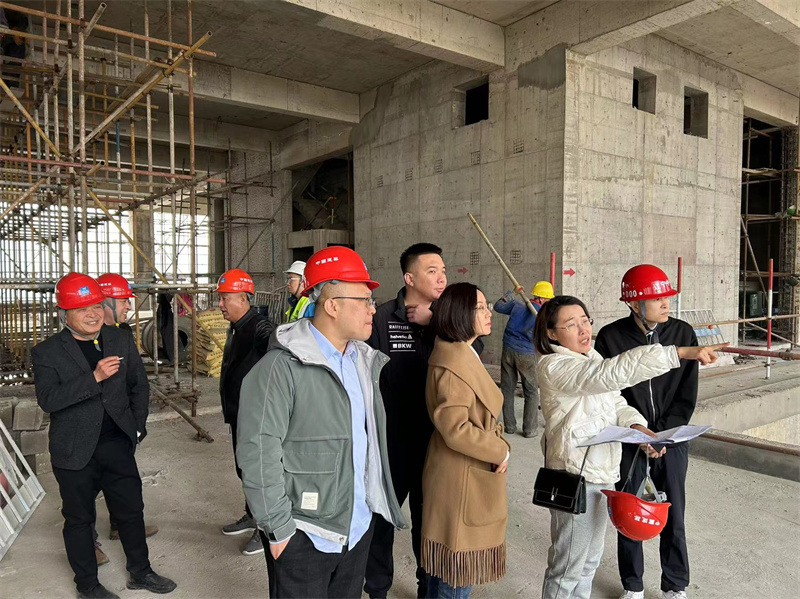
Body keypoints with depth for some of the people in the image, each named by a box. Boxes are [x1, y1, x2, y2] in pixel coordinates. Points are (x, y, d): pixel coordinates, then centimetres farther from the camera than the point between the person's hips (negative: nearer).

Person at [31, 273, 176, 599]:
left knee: (131, 511, 14)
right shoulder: (47, 352, -7)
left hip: (118, 446, 3)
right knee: (79, 519, 13)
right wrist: (94, 377, -28)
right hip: (75, 452, -2)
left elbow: (139, 386, 10)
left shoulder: (122, 341, 1)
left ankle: (140, 572, 34)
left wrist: (138, 427, 7)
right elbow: (48, 399, -20)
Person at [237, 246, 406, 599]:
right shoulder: (282, 367, -19)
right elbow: (258, 454, -19)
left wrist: (376, 504, 12)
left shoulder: (364, 361, 5)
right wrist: (279, 529, -15)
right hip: (304, 536, -7)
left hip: (360, 526, 7)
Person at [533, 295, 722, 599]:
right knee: (568, 568, 6)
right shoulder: (552, 367, -21)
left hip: (604, 472, 9)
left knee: (590, 559, 23)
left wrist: (638, 426, -13)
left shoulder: (591, 359, 9)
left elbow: (616, 402, 9)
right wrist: (680, 352, -37)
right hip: (575, 475, -9)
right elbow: (612, 374, -33)